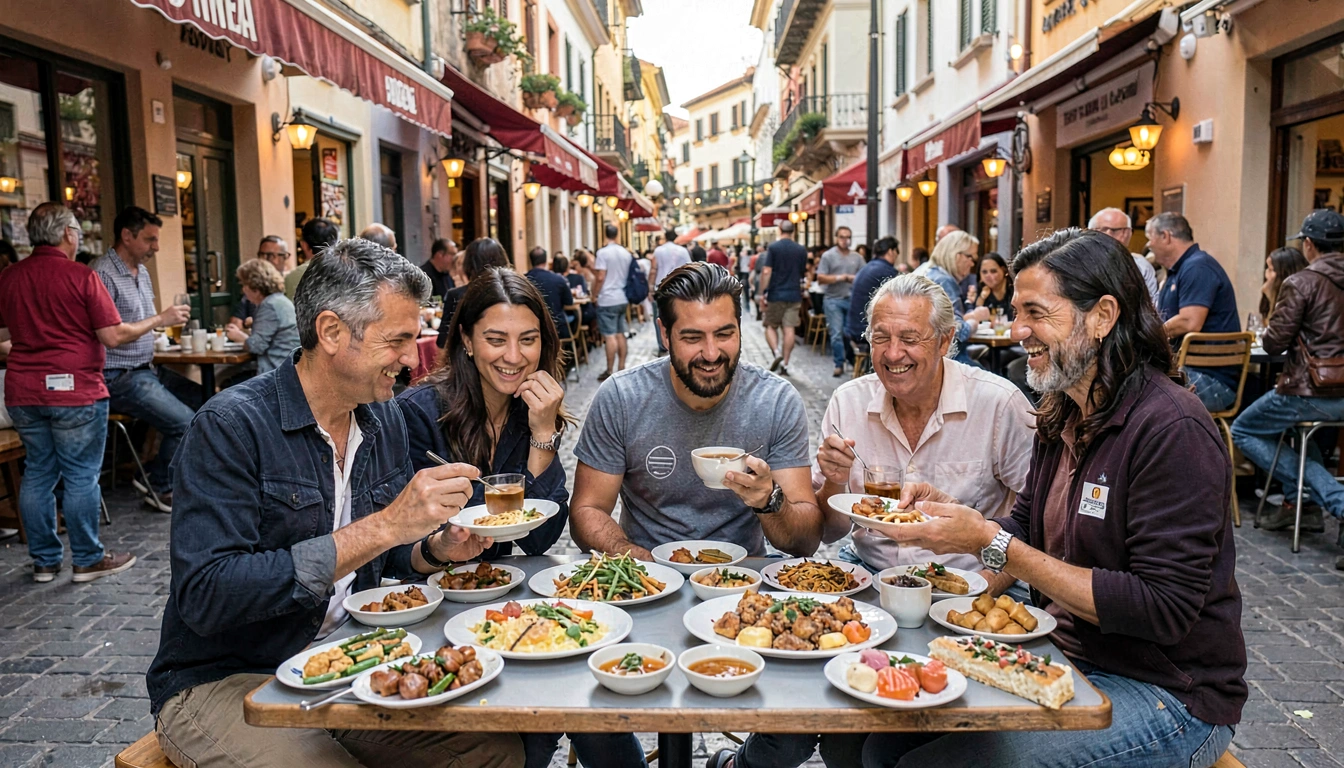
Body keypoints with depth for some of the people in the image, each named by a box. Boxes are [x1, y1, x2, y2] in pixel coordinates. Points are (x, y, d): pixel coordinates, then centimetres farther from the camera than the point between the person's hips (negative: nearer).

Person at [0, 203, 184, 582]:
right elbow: (114, 336, -12)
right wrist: (161, 319, 0)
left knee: (37, 473, 13)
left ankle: (44, 560, 21)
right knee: (81, 475, 3)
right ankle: (87, 559, 10)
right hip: (73, 389, -6)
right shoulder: (80, 277, -11)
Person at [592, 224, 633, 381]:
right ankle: (621, 368, 14)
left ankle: (610, 372, -4)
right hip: (623, 299, 7)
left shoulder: (603, 252, -12)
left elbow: (600, 277, -16)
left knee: (610, 336, -6)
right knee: (620, 334, 11)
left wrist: (594, 294, -4)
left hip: (607, 300, -7)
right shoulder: (626, 253, 9)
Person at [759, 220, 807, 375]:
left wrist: (762, 293, -10)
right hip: (794, 295, 3)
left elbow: (766, 271, -12)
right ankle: (785, 364, 3)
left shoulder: (773, 247, -6)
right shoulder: (801, 250, 6)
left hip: (775, 294, -3)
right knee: (789, 329, 2)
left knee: (771, 326, 10)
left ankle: (777, 352, -13)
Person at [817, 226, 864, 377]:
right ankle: (839, 365, 2)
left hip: (853, 300, 3)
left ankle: (853, 360, 21)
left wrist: (854, 279, -11)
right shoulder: (828, 256, 2)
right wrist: (838, 278, -15)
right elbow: (820, 278, -6)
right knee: (836, 334, -5)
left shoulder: (857, 257, 12)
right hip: (834, 300, -3)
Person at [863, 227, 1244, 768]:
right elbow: (1026, 533, 14)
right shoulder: (1061, 416, 7)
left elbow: (1162, 610, -24)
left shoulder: (1172, 431, -21)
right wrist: (951, 514, -7)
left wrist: (992, 544, -25)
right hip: (1061, 656, 8)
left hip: (1167, 696, -7)